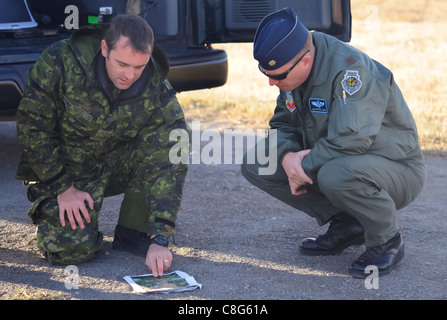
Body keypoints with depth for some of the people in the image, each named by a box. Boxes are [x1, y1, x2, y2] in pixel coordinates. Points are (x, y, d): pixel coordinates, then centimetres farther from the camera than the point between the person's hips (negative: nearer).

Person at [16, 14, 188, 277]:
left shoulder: (158, 92, -21)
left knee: (174, 143, -24)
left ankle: (132, 234, -8)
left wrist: (160, 239, -32)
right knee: (73, 249, -24)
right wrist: (62, 187, -19)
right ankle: (48, 210, 13)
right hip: (64, 169, -2)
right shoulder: (61, 62, -25)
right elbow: (32, 124, -15)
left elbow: (166, 165, -24)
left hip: (118, 164, 3)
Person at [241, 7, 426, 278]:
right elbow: (283, 124, 7)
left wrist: (305, 166, -21)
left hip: (397, 170, -8)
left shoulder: (351, 70, -28)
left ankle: (388, 241, -10)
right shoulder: (291, 70, -2)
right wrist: (288, 156, -16)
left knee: (335, 174, -41)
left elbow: (350, 140, -35)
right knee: (254, 165, -3)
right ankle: (345, 225, 6)